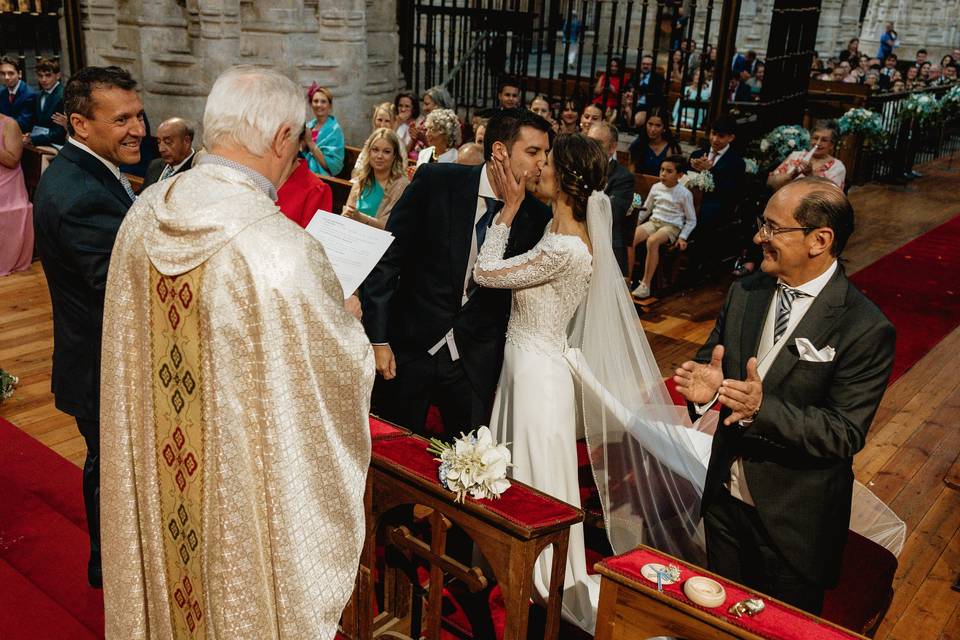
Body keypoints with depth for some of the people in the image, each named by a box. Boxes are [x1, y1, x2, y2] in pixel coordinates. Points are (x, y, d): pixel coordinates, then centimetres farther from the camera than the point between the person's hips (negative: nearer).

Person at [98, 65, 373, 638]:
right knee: (244, 587, 18)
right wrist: (345, 318, 4)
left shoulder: (143, 216, -9)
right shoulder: (285, 251, -31)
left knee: (179, 577, 28)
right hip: (249, 476, -6)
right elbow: (344, 364, -18)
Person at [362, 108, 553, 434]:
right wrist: (377, 338, -10)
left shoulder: (536, 217, -4)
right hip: (408, 351, -1)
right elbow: (387, 259, -8)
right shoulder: (435, 181, -11)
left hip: (476, 366, 2)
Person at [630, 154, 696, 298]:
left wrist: (683, 237, -11)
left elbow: (691, 220, 2)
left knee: (652, 241, -37)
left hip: (672, 226, -5)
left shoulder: (684, 193, -5)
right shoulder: (656, 187, 8)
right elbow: (646, 209, 20)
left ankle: (646, 284, -32)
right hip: (653, 222, 5)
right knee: (630, 238, -25)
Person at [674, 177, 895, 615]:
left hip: (794, 520, -5)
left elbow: (846, 434, -21)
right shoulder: (745, 292, -2)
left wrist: (764, 409, -35)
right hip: (725, 497, 5)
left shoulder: (865, 329, -20)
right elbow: (711, 358, 6)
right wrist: (705, 387, -18)